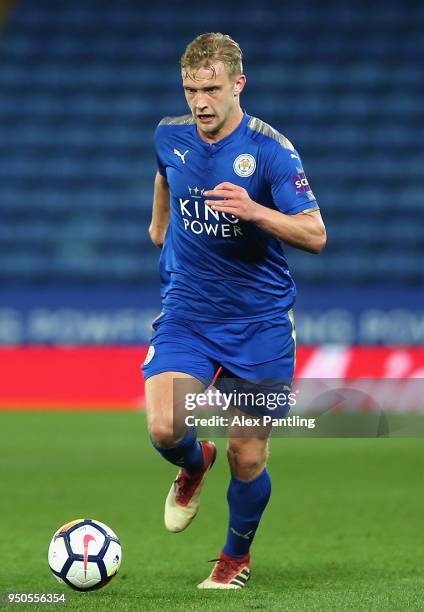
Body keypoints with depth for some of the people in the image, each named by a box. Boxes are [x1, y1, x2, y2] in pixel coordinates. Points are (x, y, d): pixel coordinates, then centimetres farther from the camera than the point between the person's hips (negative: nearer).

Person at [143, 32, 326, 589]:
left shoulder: (271, 150, -14)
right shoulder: (170, 136, 0)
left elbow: (315, 235, -20)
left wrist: (256, 211, -34)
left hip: (259, 323, -3)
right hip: (187, 315, 3)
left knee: (248, 456, 1)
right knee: (165, 428, -19)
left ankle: (237, 555, 29)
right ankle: (194, 466, 19)